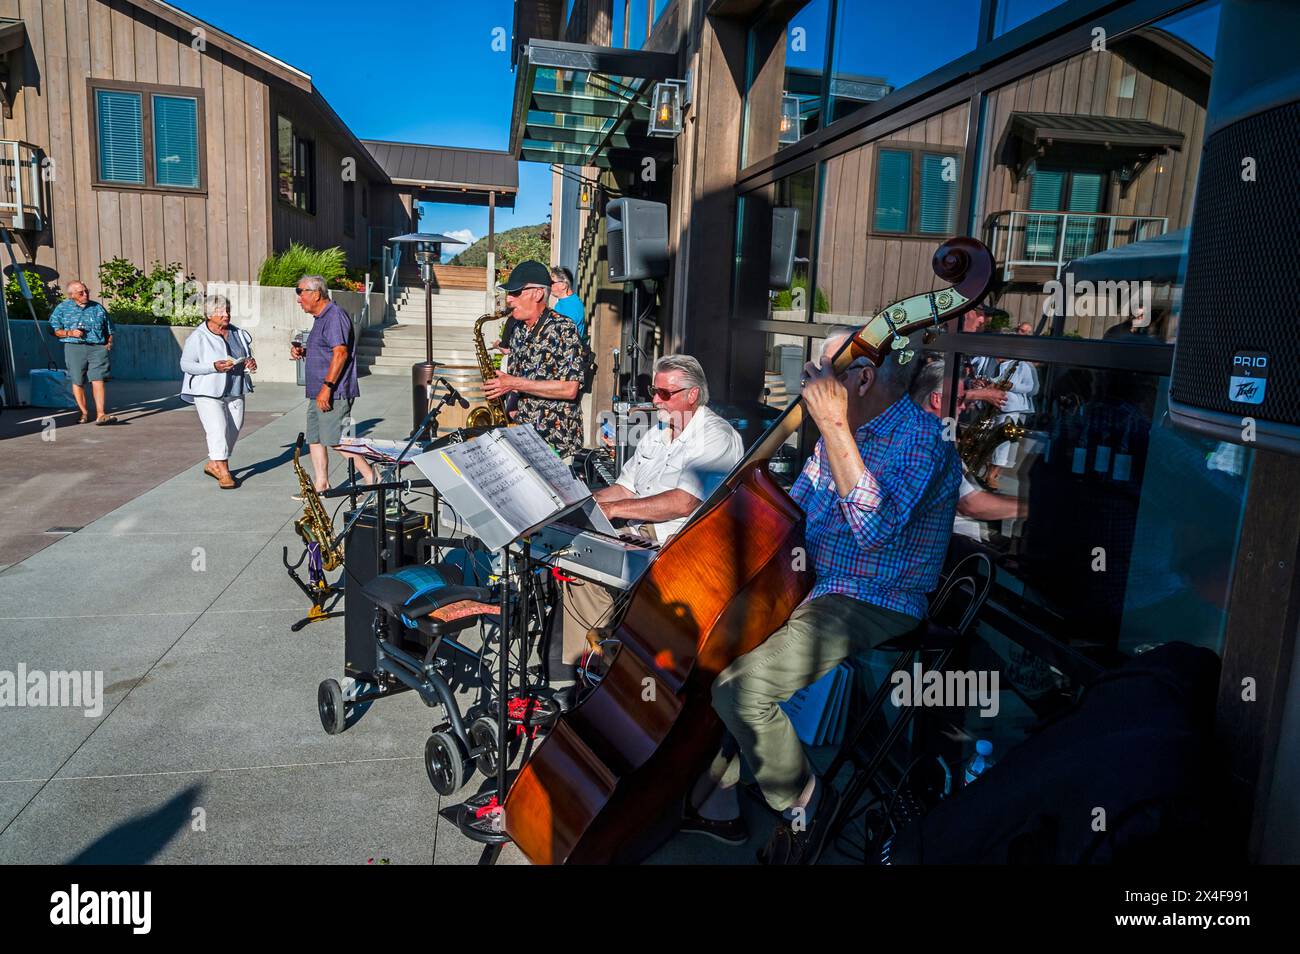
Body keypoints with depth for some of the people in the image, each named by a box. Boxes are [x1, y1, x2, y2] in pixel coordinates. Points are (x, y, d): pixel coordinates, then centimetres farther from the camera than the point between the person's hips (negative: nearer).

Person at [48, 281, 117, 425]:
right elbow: (53, 329, 7)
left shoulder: (98, 307, 16)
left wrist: (109, 343, 6)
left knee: (98, 380, -13)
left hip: (97, 348, 0)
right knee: (78, 382, 3)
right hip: (74, 348, 0)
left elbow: (109, 329, 22)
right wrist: (70, 333, -10)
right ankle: (84, 413, 16)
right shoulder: (62, 308, 10)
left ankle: (101, 414, -21)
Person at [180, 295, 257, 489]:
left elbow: (246, 356, 24)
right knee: (218, 430, -14)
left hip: (235, 393, 6)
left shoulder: (238, 334, 9)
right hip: (208, 393, -6)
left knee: (233, 430, 9)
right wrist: (213, 367, -22)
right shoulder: (198, 337, -8)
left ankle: (213, 464, 26)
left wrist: (250, 363, -1)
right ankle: (223, 473, -9)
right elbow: (186, 364, -9)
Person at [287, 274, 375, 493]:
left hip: (334, 393, -10)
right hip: (318, 393, 10)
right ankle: (320, 485, 16)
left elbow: (340, 353, -22)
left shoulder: (335, 316, -13)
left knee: (335, 441, -10)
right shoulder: (320, 318, 19)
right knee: (314, 438, 10)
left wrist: (327, 387, -24)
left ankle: (371, 477, -3)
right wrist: (302, 351, 10)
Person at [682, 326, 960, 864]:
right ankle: (716, 803, 11)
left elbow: (875, 527, -33)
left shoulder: (920, 440, -15)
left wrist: (834, 426, -29)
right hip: (808, 589, 9)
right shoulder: (840, 434, 12)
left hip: (873, 609, -9)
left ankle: (802, 797, 3)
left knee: (740, 688, -25)